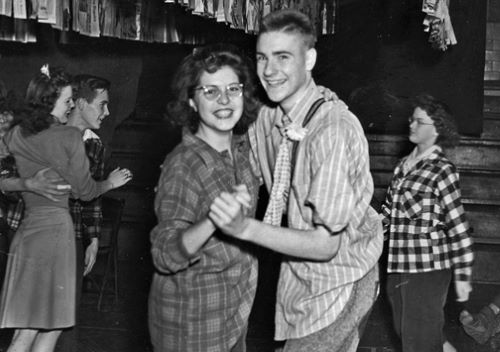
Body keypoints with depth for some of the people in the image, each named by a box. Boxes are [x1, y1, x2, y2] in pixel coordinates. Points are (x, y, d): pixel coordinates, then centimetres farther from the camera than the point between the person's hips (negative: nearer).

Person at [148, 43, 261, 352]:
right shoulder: (183, 165, -23)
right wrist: (214, 220, -43)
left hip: (236, 307, 7)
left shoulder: (241, 147, -2)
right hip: (194, 318, -7)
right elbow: (165, 256, -29)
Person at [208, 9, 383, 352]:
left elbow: (325, 245, -27)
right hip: (299, 275, 6)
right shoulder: (267, 118, -5)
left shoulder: (335, 129, -27)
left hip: (338, 281, -6)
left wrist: (246, 227, -36)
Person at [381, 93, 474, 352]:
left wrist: (462, 275, -11)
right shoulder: (403, 165, 8)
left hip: (427, 269, -7)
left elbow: (458, 228, -11)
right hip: (397, 268, 7)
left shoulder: (442, 171, -11)